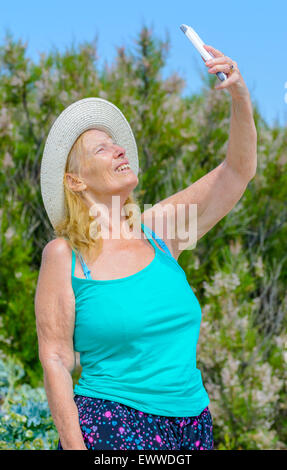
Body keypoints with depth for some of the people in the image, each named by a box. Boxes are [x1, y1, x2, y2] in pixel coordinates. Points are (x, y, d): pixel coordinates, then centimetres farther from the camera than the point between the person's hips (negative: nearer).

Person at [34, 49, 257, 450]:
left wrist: (239, 96, -8)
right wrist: (74, 446, -14)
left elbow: (239, 169, 5)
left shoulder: (158, 229, 6)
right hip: (110, 426, -4)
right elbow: (54, 359, -7)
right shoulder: (64, 255, -5)